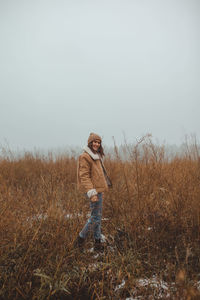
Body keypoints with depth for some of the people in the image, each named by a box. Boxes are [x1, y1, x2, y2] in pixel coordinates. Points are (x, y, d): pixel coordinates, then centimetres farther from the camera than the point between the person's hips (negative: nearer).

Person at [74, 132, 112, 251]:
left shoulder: (96, 156, 16)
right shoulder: (85, 157, -14)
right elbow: (84, 176, -19)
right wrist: (91, 192, -25)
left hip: (98, 189, 10)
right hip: (93, 190, -10)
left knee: (97, 216, 14)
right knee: (96, 217, -7)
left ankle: (98, 242, 22)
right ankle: (81, 238, 8)